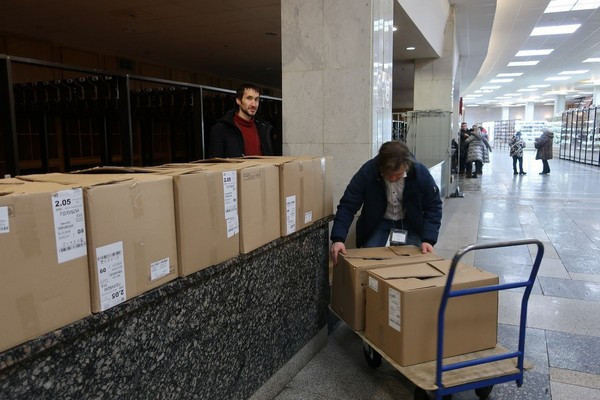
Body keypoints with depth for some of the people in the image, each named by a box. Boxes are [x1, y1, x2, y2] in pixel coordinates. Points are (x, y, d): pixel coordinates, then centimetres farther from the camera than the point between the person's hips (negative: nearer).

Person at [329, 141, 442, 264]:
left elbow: (433, 208, -14)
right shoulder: (367, 172, -28)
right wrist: (338, 239, -36)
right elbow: (347, 206, -25)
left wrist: (428, 239, -26)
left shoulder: (421, 173, -26)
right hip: (378, 222, 0)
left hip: (411, 223, 1)